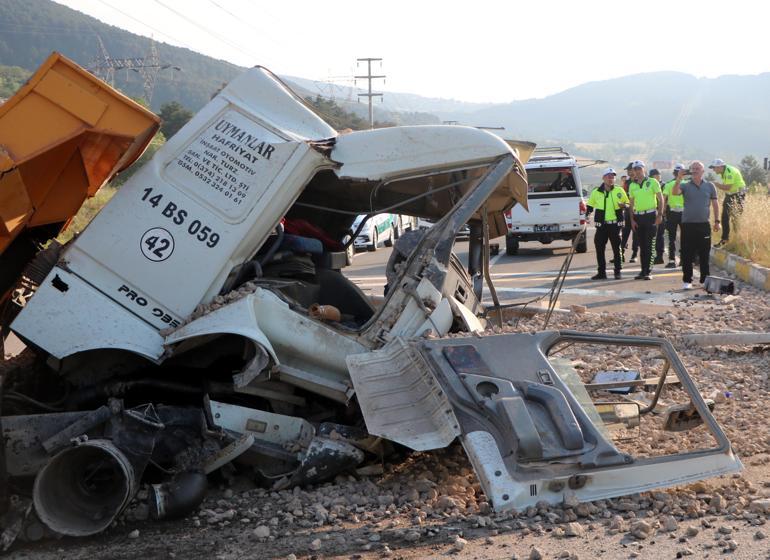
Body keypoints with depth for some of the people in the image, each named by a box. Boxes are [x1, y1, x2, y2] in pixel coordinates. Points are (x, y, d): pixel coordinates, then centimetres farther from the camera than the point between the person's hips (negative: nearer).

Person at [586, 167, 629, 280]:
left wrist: (623, 205, -13)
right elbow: (590, 206, 17)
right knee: (599, 248, 0)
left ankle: (617, 272, 10)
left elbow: (628, 204, 9)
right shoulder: (596, 192, 6)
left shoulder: (619, 190, 3)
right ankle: (601, 272, 7)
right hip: (601, 225, 2)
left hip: (615, 224, -1)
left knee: (616, 248, 2)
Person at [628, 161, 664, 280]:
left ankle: (648, 271, -4)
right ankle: (643, 270, 13)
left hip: (650, 215, -4)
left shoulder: (652, 182, -1)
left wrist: (660, 215, -10)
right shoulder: (632, 185, 11)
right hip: (638, 217, 4)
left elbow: (660, 199, -2)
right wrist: (632, 219, 6)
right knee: (642, 245, 8)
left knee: (650, 245, -5)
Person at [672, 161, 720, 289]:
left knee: (705, 254, 5)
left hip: (704, 225, 1)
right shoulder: (685, 186, 4)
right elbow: (674, 192, -14)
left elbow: (715, 204, 9)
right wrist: (678, 179, -26)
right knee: (687, 255, 0)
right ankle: (687, 280, 6)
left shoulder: (709, 186, 7)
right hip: (688, 225, -1)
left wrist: (717, 221, 5)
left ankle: (705, 279, 14)